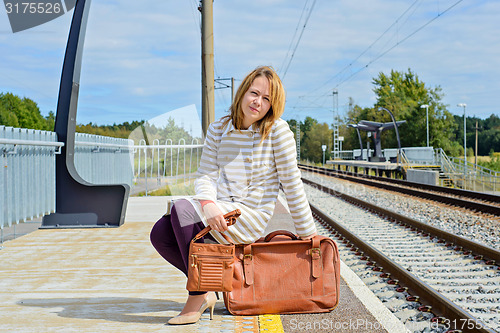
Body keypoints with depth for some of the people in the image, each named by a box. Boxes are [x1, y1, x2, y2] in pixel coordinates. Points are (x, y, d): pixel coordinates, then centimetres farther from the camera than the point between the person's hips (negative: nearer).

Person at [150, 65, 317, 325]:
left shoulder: (277, 131, -9)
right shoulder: (218, 129, 5)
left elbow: (291, 183, -8)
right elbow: (205, 175, 1)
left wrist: (306, 232, -3)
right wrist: (208, 204, -23)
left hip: (251, 216, -6)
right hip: (220, 211, 6)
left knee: (181, 209, -26)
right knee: (160, 235, -11)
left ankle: (198, 297, -15)